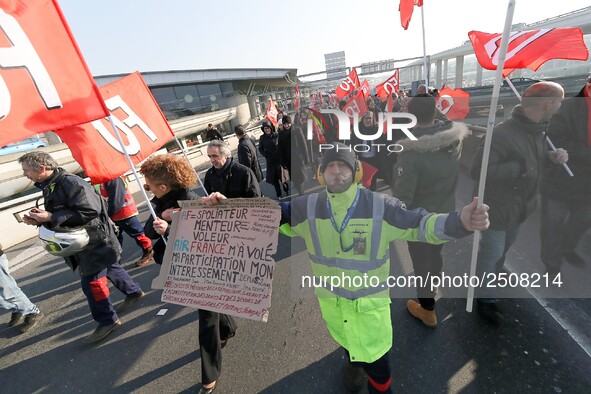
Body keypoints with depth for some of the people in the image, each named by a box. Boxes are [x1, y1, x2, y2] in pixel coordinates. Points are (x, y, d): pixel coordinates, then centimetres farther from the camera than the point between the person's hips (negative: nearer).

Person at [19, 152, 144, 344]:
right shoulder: (49, 186, 9)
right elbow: (58, 217, 18)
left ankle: (108, 320, 14)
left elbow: (90, 211, -30)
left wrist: (50, 217, -26)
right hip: (83, 241, 10)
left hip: (95, 242, -10)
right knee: (110, 268, 21)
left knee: (91, 282, -3)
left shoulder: (71, 183, -23)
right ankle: (134, 292, 40)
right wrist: (39, 219, -2)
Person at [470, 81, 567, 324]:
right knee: (491, 253, 6)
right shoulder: (503, 133, -28)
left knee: (504, 249, 27)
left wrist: (551, 157, -2)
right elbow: (478, 170, -32)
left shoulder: (536, 129, 2)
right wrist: (518, 168, -31)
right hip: (499, 207, -9)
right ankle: (485, 298, 26)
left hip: (521, 206, 9)